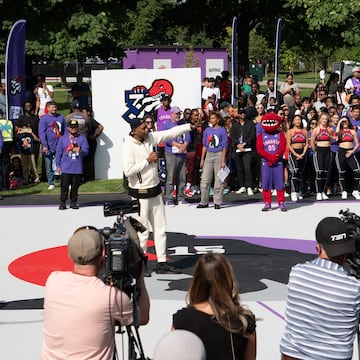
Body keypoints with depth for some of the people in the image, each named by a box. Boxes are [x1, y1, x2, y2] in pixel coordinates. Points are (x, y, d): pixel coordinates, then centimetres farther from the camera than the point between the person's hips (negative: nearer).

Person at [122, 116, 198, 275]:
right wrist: (148, 160, -20)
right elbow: (128, 170, -26)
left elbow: (171, 132, 7)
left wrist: (191, 126, 1)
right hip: (140, 194, -8)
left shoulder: (150, 137, 2)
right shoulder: (128, 146, -18)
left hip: (155, 190, 8)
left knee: (160, 227, 12)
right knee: (142, 231, -2)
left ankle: (162, 263, 21)